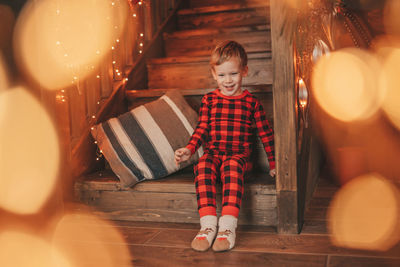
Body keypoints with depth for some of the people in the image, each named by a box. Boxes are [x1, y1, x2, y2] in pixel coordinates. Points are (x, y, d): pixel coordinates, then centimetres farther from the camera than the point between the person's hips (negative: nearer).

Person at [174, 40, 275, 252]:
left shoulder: (251, 102, 10)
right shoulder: (209, 100, 13)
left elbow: (265, 133, 13)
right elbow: (201, 129, 10)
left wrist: (273, 163, 12)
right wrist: (189, 149, -8)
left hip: (238, 154, -1)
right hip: (212, 152, 2)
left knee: (232, 168, -37)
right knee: (202, 168, -33)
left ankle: (228, 227, -40)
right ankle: (208, 225, -35)